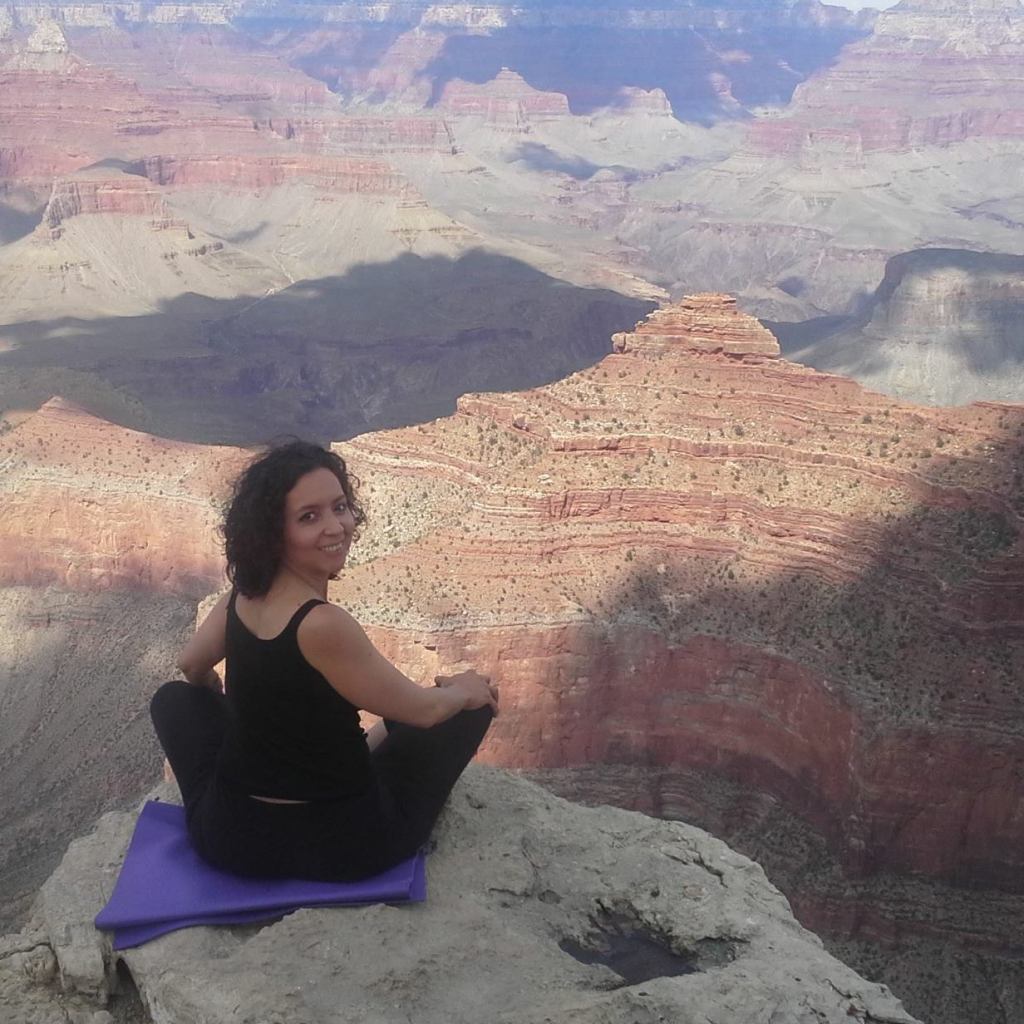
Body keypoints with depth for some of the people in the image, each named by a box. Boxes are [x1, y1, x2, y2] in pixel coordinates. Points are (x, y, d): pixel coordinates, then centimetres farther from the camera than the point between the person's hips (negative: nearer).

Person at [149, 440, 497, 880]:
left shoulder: (241, 596, -7)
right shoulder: (323, 625, -28)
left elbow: (192, 670, 16)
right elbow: (423, 710, -15)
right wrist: (462, 691, 7)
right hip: (342, 846, -5)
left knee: (174, 698, 30)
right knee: (476, 700, 11)